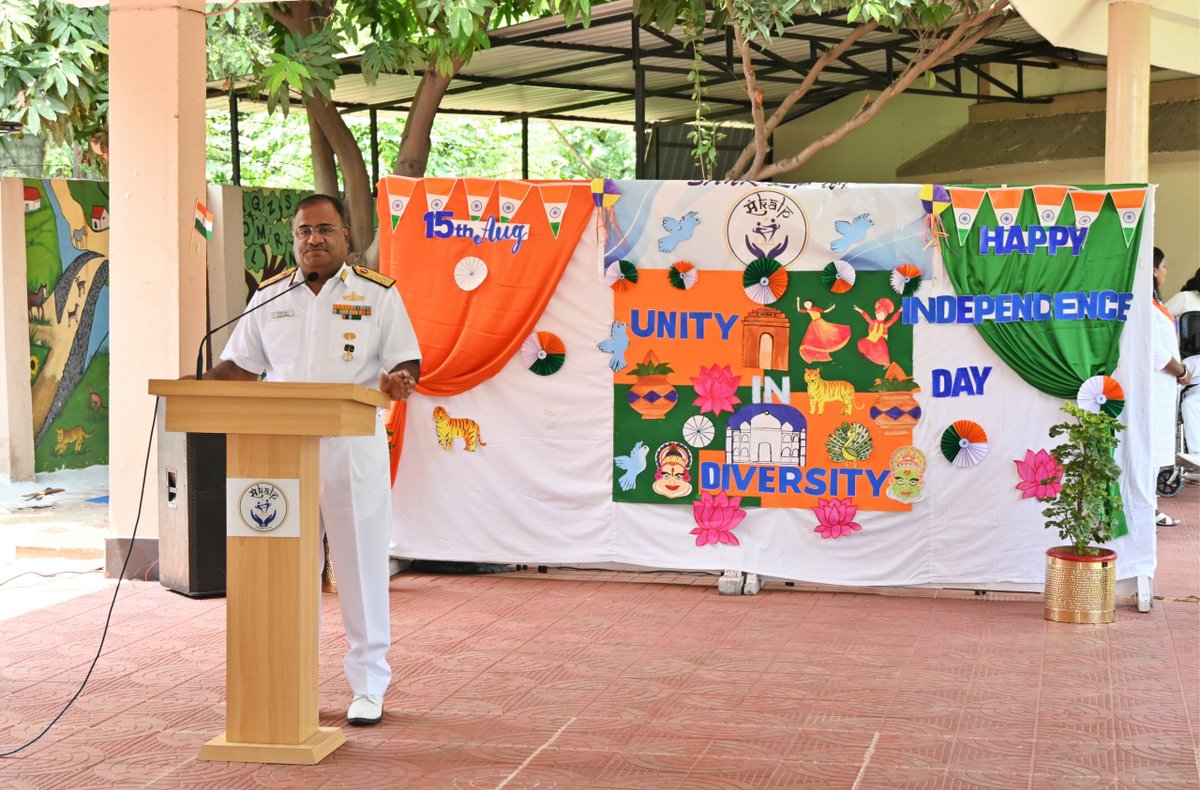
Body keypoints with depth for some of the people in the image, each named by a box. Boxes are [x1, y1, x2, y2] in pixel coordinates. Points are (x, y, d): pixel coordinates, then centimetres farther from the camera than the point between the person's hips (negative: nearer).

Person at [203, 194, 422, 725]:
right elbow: (242, 366, 13)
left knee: (361, 566, 1)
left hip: (354, 447, -3)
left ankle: (368, 686, 11)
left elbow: (407, 363, 1)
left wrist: (397, 381, -21)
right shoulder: (269, 297, 11)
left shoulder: (378, 293, 3)